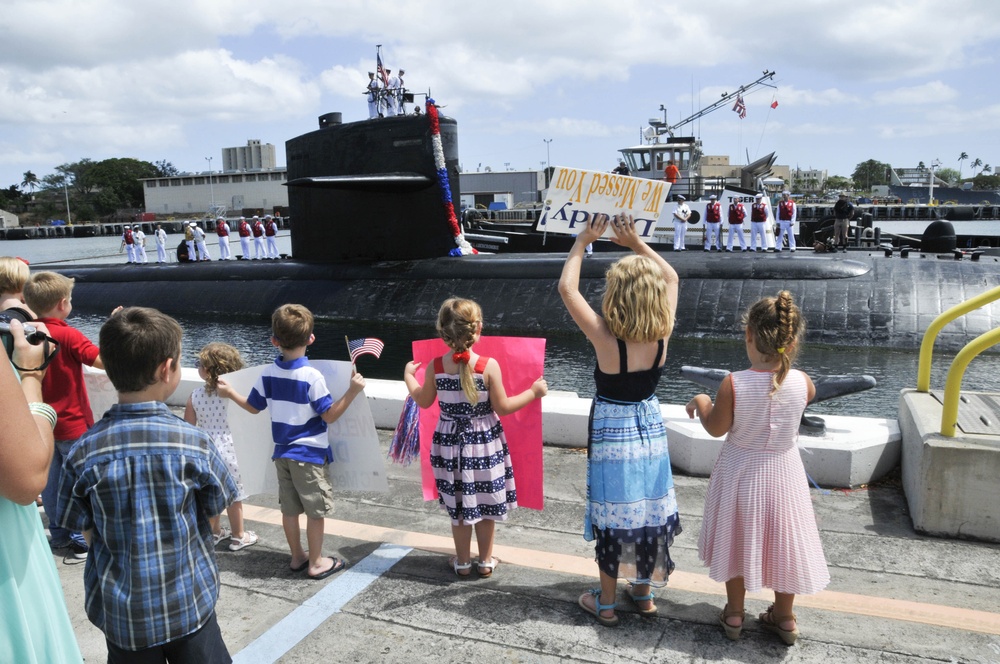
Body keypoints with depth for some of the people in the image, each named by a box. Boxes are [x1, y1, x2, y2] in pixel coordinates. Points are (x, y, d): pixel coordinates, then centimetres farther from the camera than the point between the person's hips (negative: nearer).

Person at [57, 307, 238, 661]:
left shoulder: (84, 451, -14)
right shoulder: (195, 442, -18)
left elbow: (86, 529, -4)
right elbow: (216, 506, -4)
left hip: (120, 610, 2)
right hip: (189, 603, -2)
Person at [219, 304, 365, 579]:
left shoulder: (268, 374, -3)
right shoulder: (312, 376, -19)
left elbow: (252, 407, 11)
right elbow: (330, 415, -17)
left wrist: (229, 392, 28)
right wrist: (352, 391, -17)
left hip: (282, 453, 6)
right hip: (309, 454, -6)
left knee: (290, 509, 16)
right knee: (315, 511, 7)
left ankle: (297, 557, 29)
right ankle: (316, 562, 16)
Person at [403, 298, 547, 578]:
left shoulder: (435, 367, -11)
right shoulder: (489, 366, -19)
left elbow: (423, 401, 5)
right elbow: (502, 407, -12)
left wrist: (408, 376, 23)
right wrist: (533, 392, 0)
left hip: (450, 443, 2)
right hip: (484, 443, -2)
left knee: (458, 505, 16)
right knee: (485, 503, 15)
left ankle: (462, 561, 30)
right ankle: (486, 561, 30)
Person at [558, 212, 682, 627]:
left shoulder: (606, 338, -24)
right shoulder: (662, 335, -12)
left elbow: (567, 288, -15)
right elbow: (671, 278, 4)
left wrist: (582, 241, -6)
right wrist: (636, 243, 4)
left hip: (612, 432, -4)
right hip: (650, 427, 4)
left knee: (613, 513, 7)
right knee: (650, 509, 16)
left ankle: (606, 603, 22)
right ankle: (644, 593, 33)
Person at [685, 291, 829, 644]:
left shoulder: (733, 384, -26)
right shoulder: (800, 381, -19)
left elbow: (716, 428, -12)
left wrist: (701, 403, 4)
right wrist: (785, 361, 10)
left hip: (741, 470, -1)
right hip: (783, 472, 2)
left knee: (739, 536, 19)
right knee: (780, 539, 20)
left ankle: (734, 614, 34)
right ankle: (784, 617, 36)